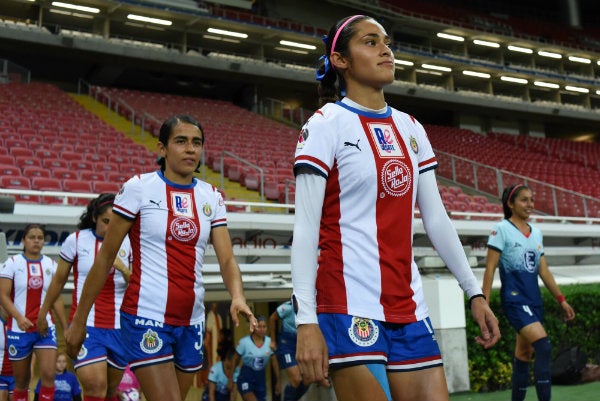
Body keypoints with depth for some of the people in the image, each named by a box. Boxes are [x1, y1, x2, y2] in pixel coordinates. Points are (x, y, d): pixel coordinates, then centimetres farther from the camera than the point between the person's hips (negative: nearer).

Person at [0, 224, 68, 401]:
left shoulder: (51, 264, 8)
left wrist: (66, 327, 8)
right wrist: (19, 317, -23)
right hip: (19, 329, -1)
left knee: (48, 375, -13)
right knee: (22, 381, 8)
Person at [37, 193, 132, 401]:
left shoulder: (129, 243, 3)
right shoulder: (75, 240, -2)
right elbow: (58, 281, 10)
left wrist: (123, 268, -15)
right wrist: (42, 314, 18)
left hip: (120, 327, 3)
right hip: (85, 325, -2)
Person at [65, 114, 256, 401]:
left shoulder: (211, 197, 6)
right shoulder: (138, 188, -6)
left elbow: (227, 259, -2)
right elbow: (105, 257, -3)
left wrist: (237, 297, -23)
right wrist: (78, 320, -1)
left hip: (192, 322, 5)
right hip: (146, 318, -5)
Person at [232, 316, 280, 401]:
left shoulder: (269, 342, -5)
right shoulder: (244, 342, -13)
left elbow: (274, 362, 5)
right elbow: (235, 360, -1)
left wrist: (278, 381, 8)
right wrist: (231, 378, 2)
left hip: (261, 377, 4)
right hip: (246, 377, -4)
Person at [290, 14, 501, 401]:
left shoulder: (411, 128, 12)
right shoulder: (326, 124, -5)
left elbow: (436, 218, 14)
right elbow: (304, 228, -11)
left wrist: (474, 290, 11)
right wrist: (305, 320, -17)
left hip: (409, 307, 6)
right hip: (351, 307, -6)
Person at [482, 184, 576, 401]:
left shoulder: (536, 233, 14)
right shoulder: (501, 230, -6)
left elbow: (543, 270, 17)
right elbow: (490, 268, -10)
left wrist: (561, 299, 14)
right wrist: (484, 302, -16)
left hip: (534, 299, 7)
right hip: (514, 298, -7)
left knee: (524, 354, 10)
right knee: (544, 346, -20)